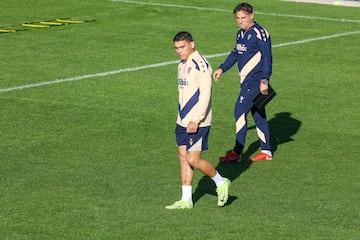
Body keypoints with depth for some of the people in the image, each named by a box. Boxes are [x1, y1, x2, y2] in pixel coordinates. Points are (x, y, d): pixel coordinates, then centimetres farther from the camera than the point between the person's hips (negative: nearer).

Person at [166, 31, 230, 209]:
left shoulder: (200, 65, -15)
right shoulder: (182, 65, 15)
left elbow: (205, 94, -20)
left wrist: (196, 120, -22)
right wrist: (183, 118, 20)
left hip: (197, 123, -9)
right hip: (182, 121, 9)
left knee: (193, 160, -8)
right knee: (183, 157, 7)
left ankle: (221, 183, 15)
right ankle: (186, 200, 12)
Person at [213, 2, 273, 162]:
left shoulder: (259, 34, -14)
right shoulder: (241, 33, 14)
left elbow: (267, 58, -17)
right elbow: (235, 53, 28)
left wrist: (264, 81, -21)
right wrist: (222, 69, 23)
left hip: (255, 82, -9)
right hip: (246, 82, 9)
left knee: (240, 112, -12)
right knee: (258, 115, 12)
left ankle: (236, 153, -11)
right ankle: (266, 151, 19)